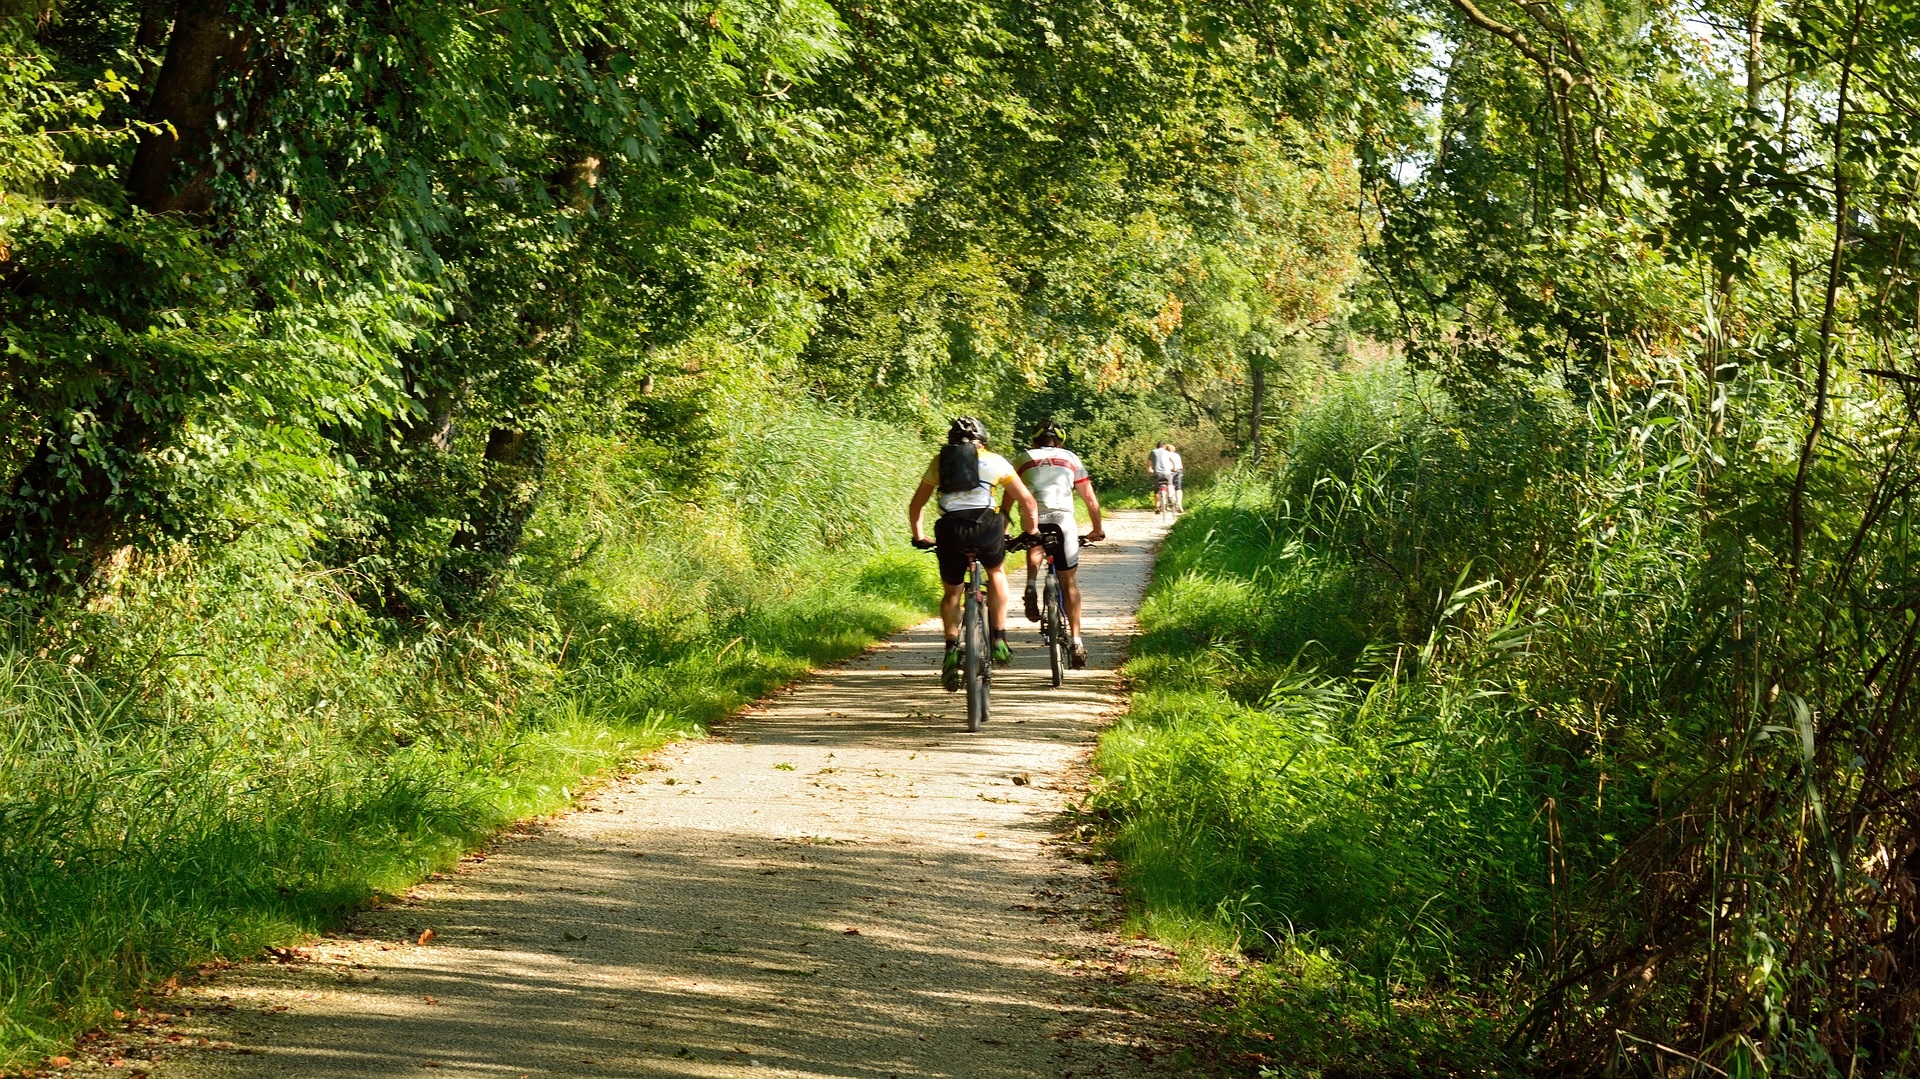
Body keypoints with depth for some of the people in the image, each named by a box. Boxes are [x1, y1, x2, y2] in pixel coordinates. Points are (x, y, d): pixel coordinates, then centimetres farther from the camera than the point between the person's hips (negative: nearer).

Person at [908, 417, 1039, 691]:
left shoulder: (939, 461, 23)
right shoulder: (994, 461, 19)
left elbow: (916, 505, 28)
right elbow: (1027, 500, 20)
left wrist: (919, 537, 39)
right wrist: (1030, 533, 31)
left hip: (950, 530, 1)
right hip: (986, 524, -1)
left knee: (952, 592, 21)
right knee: (996, 572, 29)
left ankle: (951, 648, 5)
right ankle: (999, 640, 19)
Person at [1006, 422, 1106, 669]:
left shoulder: (1022, 459, 21)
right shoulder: (1070, 458, 22)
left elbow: (1007, 501, 19)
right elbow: (1090, 499, 22)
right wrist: (1098, 529, 33)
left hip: (1033, 519, 0)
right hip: (1063, 519, 0)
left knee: (1034, 549, 34)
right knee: (1069, 583, 9)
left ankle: (1031, 584, 4)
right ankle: (1077, 641, 2)